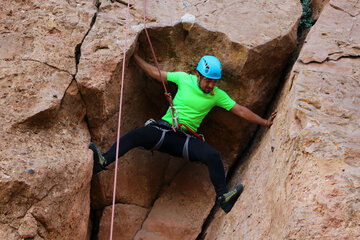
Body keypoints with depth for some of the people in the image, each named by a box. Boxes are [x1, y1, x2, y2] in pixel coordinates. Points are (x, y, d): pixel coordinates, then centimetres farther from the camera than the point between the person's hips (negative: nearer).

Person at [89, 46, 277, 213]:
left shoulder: (217, 95, 5)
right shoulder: (184, 79, 3)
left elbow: (240, 111, 8)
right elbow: (155, 73, 11)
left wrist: (264, 122, 6)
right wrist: (136, 57, 11)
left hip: (186, 139, 1)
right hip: (164, 129, -1)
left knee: (213, 156, -25)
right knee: (137, 135, -29)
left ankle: (223, 196, -25)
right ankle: (103, 161, -44)